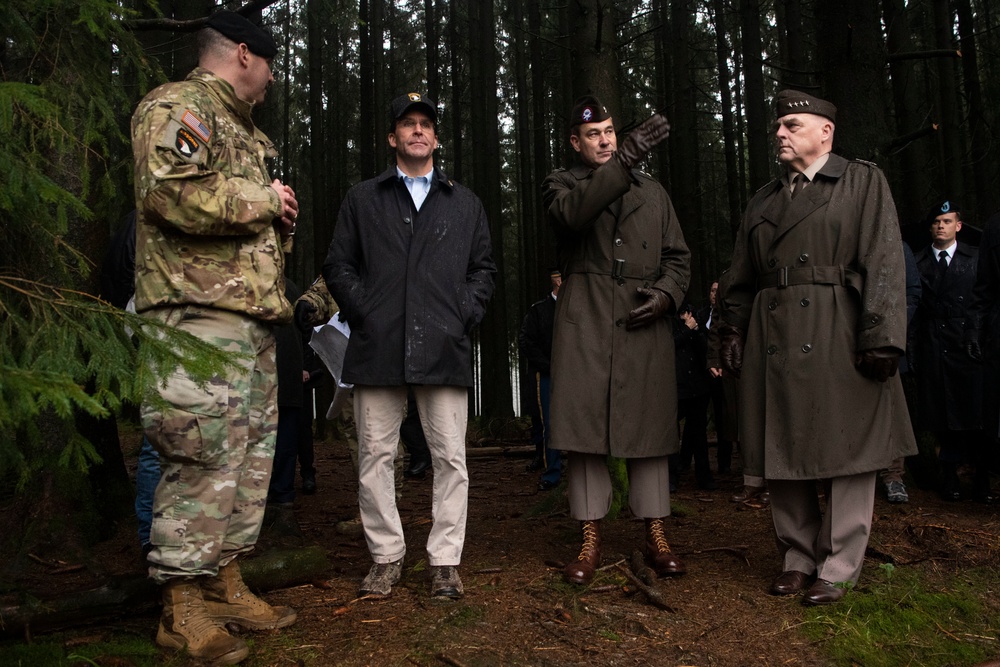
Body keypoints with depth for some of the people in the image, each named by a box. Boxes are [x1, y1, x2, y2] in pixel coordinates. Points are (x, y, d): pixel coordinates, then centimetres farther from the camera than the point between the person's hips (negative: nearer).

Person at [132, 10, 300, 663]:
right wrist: (262, 200, -11)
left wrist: (282, 215, 10)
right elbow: (173, 192, -22)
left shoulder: (244, 130, 26)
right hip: (201, 315, -10)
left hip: (255, 318, 10)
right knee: (206, 460, -9)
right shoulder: (175, 107, -4)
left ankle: (226, 583, 23)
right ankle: (183, 606, 3)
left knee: (252, 454, 12)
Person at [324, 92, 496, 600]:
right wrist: (362, 310, -3)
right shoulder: (362, 199, 17)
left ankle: (445, 561, 11)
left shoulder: (464, 203, 19)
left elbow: (483, 268, 17)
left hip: (444, 349, 0)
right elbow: (338, 265, 12)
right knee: (375, 455, 4)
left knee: (450, 457, 0)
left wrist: (465, 314, 1)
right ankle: (386, 556, 18)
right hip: (377, 348, 0)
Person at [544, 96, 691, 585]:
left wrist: (665, 293, -2)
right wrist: (625, 160, -26)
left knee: (649, 430, 3)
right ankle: (590, 540, 8)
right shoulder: (562, 184, 10)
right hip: (585, 326, -2)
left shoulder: (653, 192, 20)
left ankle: (656, 537, 13)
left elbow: (679, 257, 19)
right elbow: (573, 212, -16)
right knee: (584, 431, -2)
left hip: (644, 325, 2)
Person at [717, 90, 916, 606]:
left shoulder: (864, 181, 5)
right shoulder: (762, 201, 18)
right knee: (783, 453, 7)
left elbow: (884, 264, -6)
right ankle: (797, 559, 21)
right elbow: (741, 278, 17)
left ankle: (837, 569, 11)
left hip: (838, 337, -4)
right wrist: (731, 331, 7)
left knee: (848, 450, 0)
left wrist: (881, 337, -15)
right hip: (774, 340, 5)